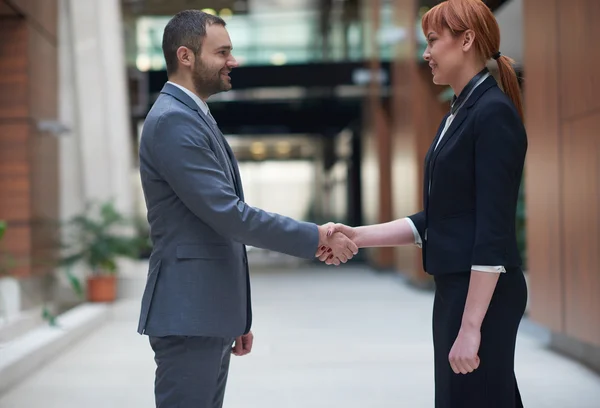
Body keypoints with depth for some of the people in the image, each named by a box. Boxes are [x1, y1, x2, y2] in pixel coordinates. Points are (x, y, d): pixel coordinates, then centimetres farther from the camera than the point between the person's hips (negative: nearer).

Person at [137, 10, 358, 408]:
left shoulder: (194, 118, 18)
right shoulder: (172, 120, -15)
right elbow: (228, 214, -22)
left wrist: (236, 319, 22)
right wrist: (316, 237, -16)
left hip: (209, 314, 10)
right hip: (188, 315, -10)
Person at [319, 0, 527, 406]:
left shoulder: (494, 112, -14)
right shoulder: (457, 115, 15)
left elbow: (494, 229, -20)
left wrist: (471, 326, -22)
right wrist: (360, 236, 8)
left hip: (483, 294, -9)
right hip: (454, 288, 9)